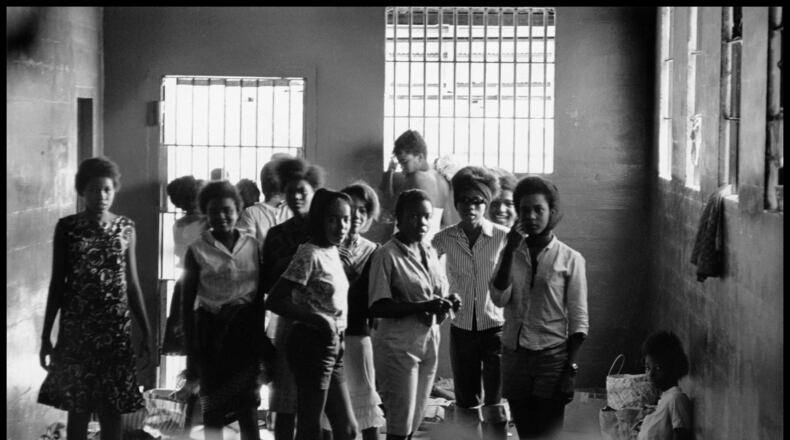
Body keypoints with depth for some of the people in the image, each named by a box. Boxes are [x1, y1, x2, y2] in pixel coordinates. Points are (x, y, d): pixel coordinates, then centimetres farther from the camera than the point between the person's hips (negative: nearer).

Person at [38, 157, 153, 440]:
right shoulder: (67, 227, -1)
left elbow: (132, 284, 7)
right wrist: (46, 335, 1)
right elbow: (57, 283, 3)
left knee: (112, 409, 3)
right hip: (76, 328, -1)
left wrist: (146, 333, 5)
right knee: (78, 408, 2)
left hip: (115, 329, 1)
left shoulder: (126, 229, 3)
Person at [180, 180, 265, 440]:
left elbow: (260, 295, 10)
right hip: (211, 328, -1)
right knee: (213, 408, 5)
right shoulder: (197, 250, 0)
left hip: (246, 328, 1)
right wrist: (191, 351, -2)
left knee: (247, 407, -5)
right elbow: (187, 304, 1)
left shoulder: (252, 246, 5)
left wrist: (260, 340, 8)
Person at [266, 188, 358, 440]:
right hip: (312, 345, -9)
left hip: (332, 346, 9)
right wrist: (316, 320, -24)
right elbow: (274, 301, -19)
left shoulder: (332, 252, 11)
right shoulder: (310, 254, -14)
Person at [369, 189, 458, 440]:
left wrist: (445, 305, -7)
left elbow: (440, 292, 17)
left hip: (429, 343, 7)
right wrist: (423, 307, -24)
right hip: (398, 346, -7)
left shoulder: (429, 252, 9)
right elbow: (377, 307, -17)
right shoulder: (386, 255, -12)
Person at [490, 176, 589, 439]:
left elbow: (578, 320, -3)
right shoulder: (510, 254, 8)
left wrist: (570, 369, -9)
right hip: (514, 357, 4)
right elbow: (499, 299, -6)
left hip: (552, 358, -4)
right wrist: (510, 250, -12)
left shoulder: (570, 259, -2)